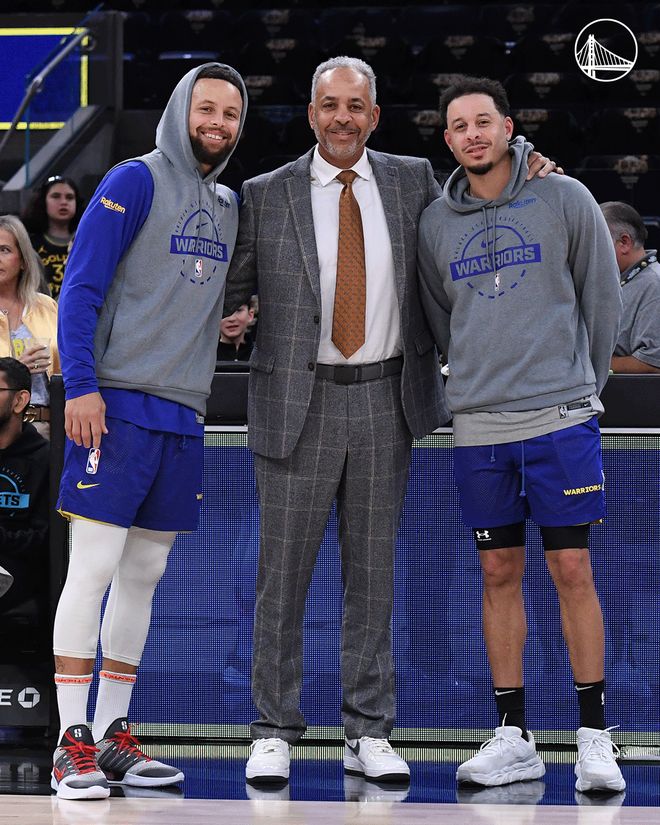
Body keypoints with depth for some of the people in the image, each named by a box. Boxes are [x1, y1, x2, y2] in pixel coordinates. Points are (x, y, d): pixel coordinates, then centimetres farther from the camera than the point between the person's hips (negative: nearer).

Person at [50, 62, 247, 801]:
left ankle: (112, 738, 16)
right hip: (118, 400, -7)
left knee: (145, 574, 9)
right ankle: (72, 745, -7)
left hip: (184, 409, 7)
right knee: (95, 565, -9)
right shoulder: (136, 181, -5)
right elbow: (80, 287, -10)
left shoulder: (230, 204, 15)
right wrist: (80, 385, -17)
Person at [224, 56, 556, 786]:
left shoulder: (411, 181, 6)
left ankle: (369, 736, 14)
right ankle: (274, 735, 10)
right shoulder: (266, 196, 0)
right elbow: (224, 292, 6)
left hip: (385, 401, 2)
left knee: (373, 572, 8)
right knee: (282, 573, 1)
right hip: (297, 403, -2)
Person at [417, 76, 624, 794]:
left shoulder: (564, 199, 0)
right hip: (478, 423, 3)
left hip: (561, 417, -3)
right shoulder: (436, 222, 8)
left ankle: (594, 737, 3)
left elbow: (601, 297, 6)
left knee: (572, 570, -3)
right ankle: (512, 739, 11)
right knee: (499, 573, 6)